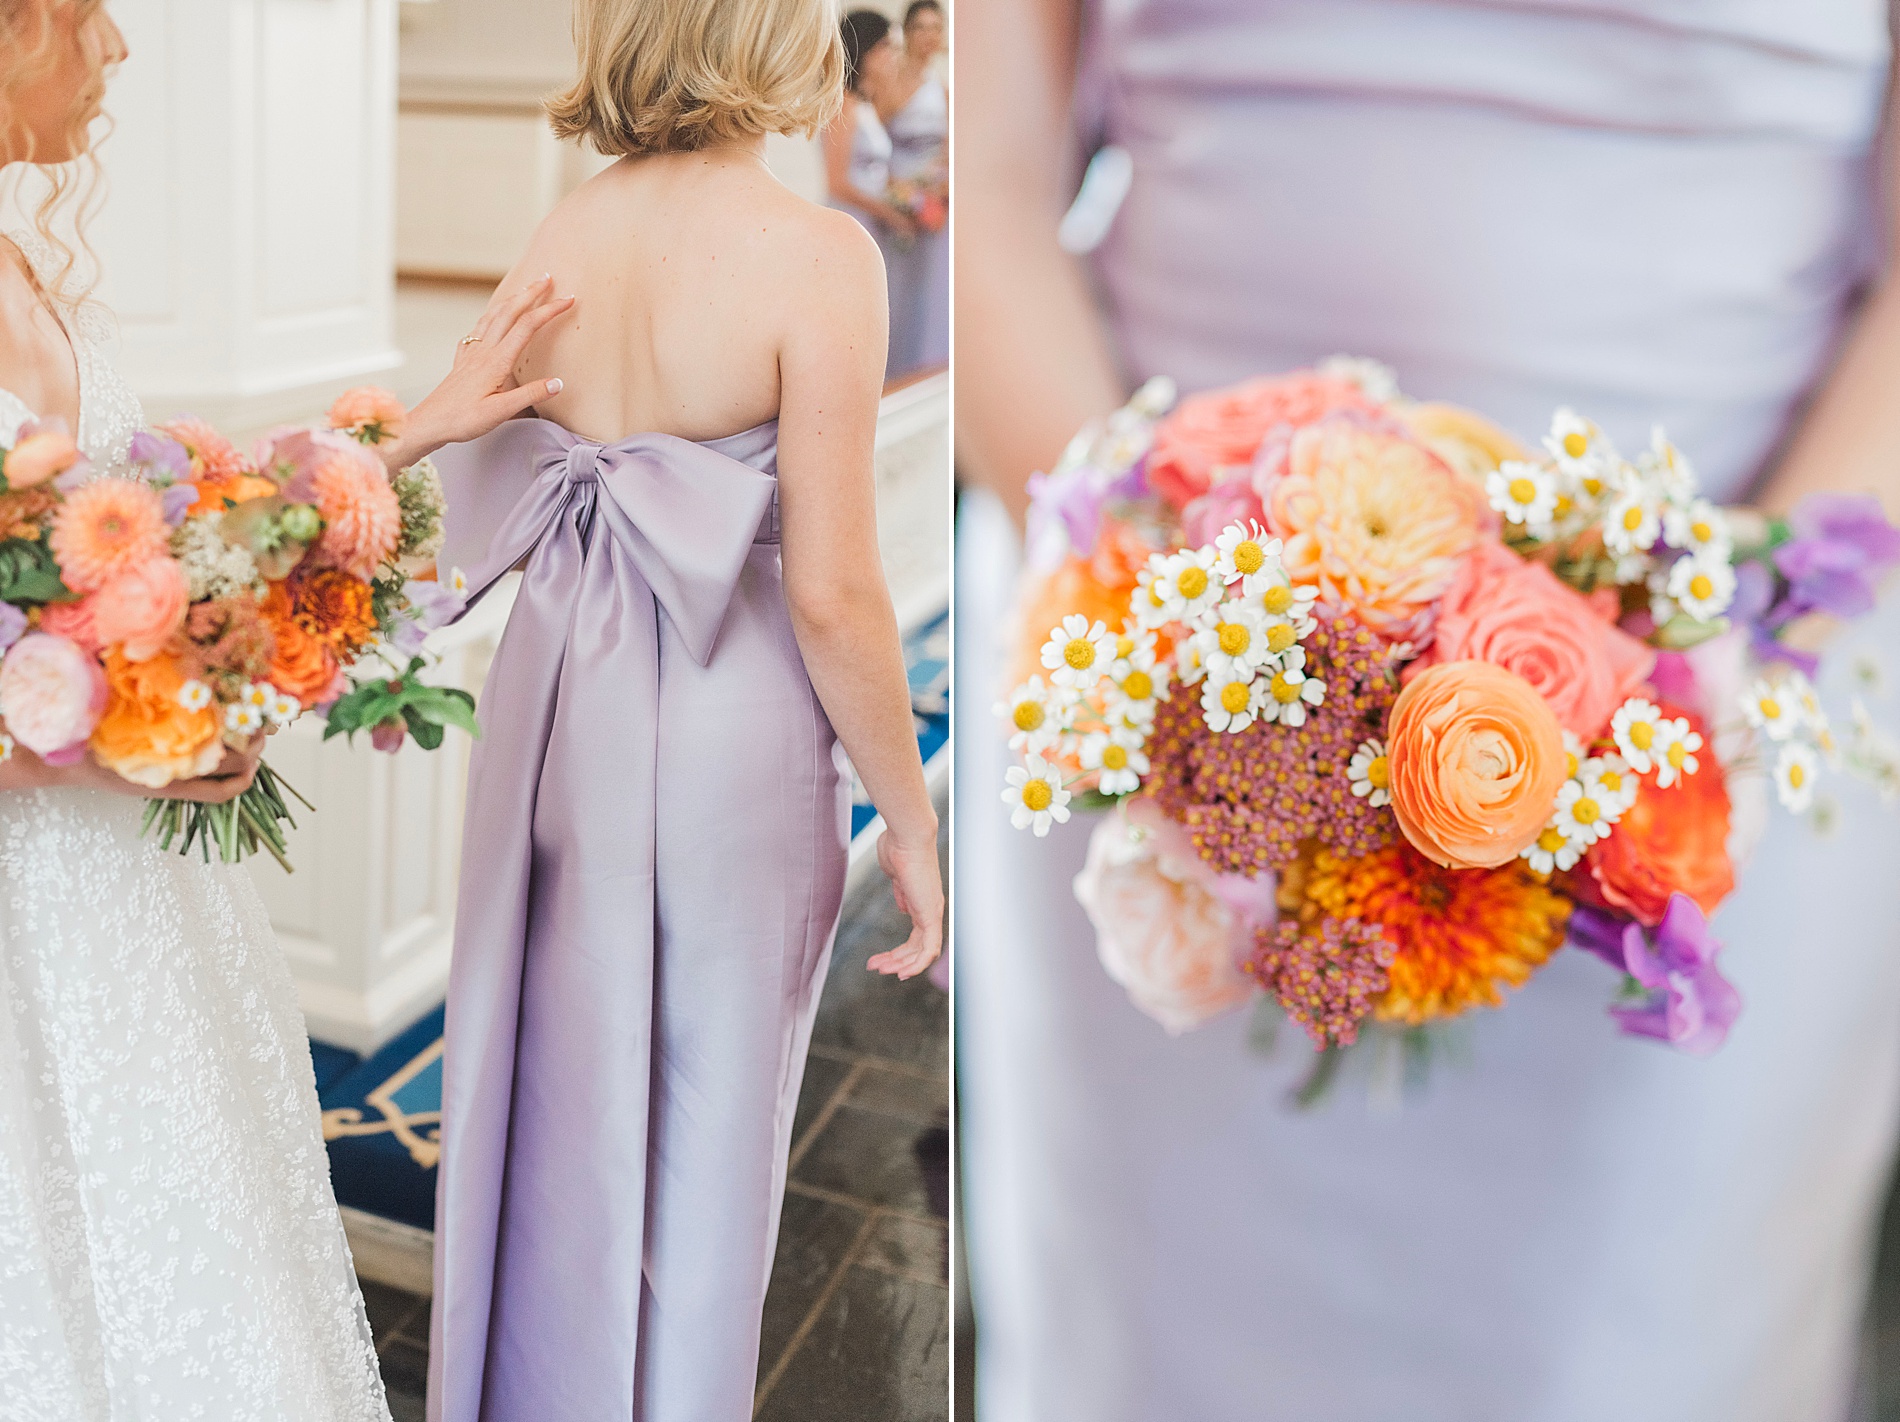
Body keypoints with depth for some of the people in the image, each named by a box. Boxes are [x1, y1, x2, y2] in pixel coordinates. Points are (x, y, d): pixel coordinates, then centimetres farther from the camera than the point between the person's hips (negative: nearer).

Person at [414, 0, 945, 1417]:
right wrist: (910, 814, -7)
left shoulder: (550, 241, -1)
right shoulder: (816, 254, -17)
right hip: (735, 736, -5)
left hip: (558, 715, 5)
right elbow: (831, 593, -18)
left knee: (556, 1107, 22)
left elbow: (475, 523, 4)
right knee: (707, 1128, 15)